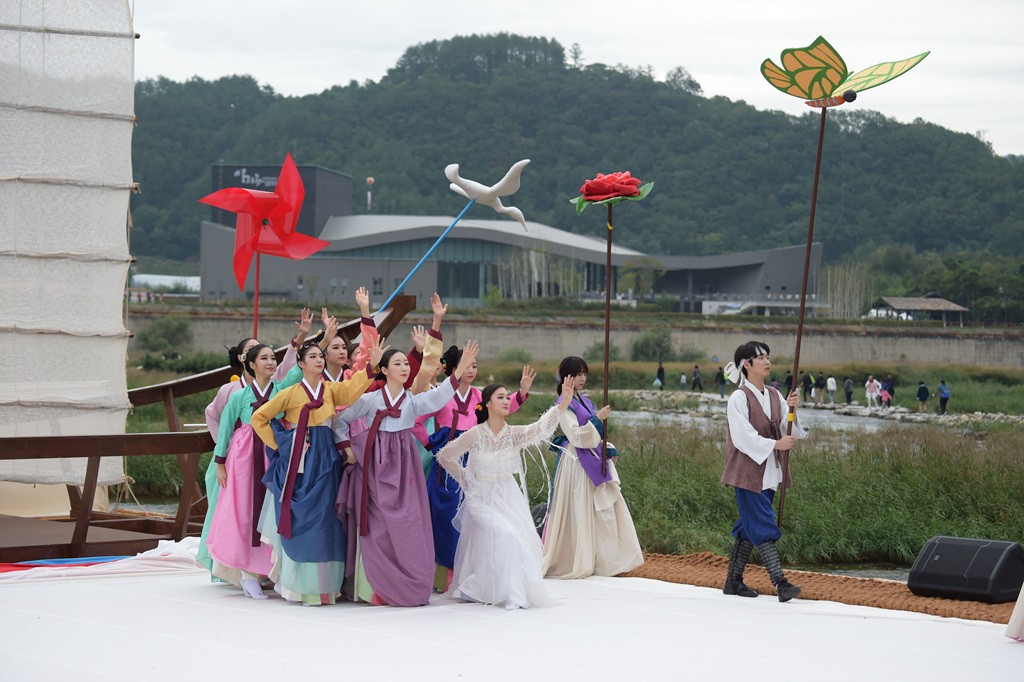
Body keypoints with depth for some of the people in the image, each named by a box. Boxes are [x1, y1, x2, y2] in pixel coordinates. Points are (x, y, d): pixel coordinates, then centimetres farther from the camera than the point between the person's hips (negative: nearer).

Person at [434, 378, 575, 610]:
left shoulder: (514, 434, -7)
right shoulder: (475, 435, -15)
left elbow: (542, 428, -26)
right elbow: (444, 456, -4)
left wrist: (564, 404, -40)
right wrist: (464, 479, 1)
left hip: (509, 497, 4)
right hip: (482, 498, -4)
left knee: (522, 539, -5)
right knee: (504, 537, -19)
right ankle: (507, 594, -5)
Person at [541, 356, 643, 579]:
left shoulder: (584, 400, 14)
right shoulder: (564, 403, -12)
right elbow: (576, 436, -19)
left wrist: (608, 451, 12)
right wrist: (597, 419, -22)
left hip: (593, 460, 8)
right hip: (576, 462, -8)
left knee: (604, 510, 7)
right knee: (578, 511, -3)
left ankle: (606, 561, 13)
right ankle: (576, 563, 5)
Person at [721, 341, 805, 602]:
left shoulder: (774, 396, 10)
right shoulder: (739, 398, -10)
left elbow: (792, 432, 4)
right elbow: (743, 436, -15)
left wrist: (792, 409, -13)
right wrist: (774, 444, -18)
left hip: (769, 471, 7)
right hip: (748, 471, -7)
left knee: (748, 527, 11)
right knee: (763, 527, -10)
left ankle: (733, 581, 18)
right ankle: (780, 583, -15)